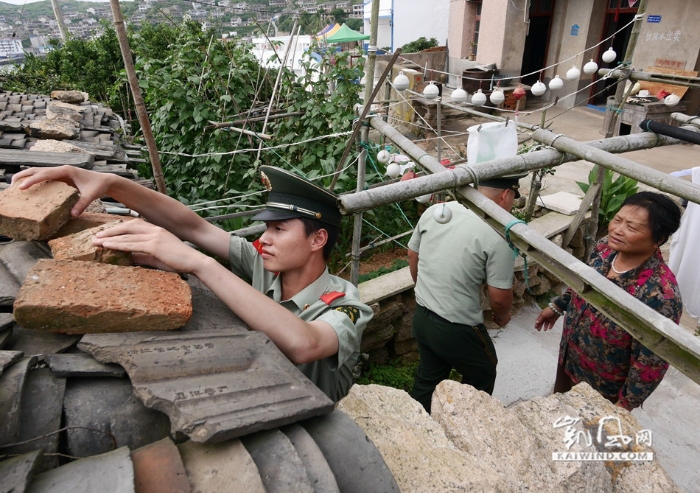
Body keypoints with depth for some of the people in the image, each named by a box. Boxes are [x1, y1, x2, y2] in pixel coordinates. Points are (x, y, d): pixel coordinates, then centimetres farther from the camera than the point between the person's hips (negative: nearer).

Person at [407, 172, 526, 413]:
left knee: (428, 377, 27)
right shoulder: (498, 236, -21)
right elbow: (500, 297, -15)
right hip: (456, 328, -5)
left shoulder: (434, 210, -4)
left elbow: (412, 257, 8)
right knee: (482, 374, 25)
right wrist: (502, 316, 9)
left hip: (421, 315, 6)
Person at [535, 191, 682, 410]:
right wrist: (557, 306, 16)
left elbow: (651, 363, -26)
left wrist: (625, 405, -17)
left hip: (606, 389, -5)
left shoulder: (659, 294, -36)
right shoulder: (605, 248, -16)